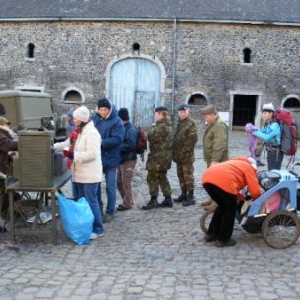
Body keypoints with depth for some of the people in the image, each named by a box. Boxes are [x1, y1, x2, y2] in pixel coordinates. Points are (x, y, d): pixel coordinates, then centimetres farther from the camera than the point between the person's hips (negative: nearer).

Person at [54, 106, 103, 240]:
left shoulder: (91, 133, -18)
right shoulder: (79, 132, 14)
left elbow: (92, 154, -25)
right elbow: (67, 143, 21)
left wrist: (73, 155, -22)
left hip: (89, 175, -10)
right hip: (81, 174, 10)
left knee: (91, 202, -3)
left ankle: (98, 229, 6)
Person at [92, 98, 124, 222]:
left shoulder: (116, 121, -13)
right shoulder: (95, 118, 2)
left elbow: (118, 139, -21)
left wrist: (101, 142, -27)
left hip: (110, 158, -5)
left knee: (110, 187, 5)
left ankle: (110, 212, 17)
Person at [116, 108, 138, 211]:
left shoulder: (131, 129, -15)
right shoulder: (122, 128, 12)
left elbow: (131, 145, -25)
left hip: (129, 160, -9)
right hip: (121, 159, 9)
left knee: (126, 183, -1)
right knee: (119, 182, 15)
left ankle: (127, 204, 11)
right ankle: (127, 201, 27)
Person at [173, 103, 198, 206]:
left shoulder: (191, 123, -9)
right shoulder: (179, 122, 16)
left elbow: (193, 139, -15)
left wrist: (185, 151, -15)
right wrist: (175, 151, 12)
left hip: (186, 155, -8)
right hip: (178, 155, 8)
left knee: (188, 176, -4)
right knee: (181, 175, 14)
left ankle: (190, 197, 1)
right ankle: (184, 194, 25)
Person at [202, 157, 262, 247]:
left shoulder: (236, 164, 40)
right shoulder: (249, 168, 19)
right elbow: (255, 191, 13)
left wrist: (244, 198, 36)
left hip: (207, 178, 8)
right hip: (222, 181, -8)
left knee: (222, 206, 27)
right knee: (231, 209, 13)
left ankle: (211, 234, 32)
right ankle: (223, 239, 17)